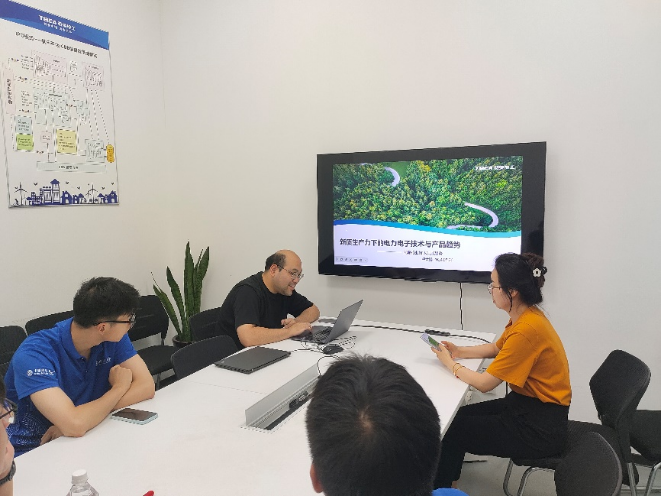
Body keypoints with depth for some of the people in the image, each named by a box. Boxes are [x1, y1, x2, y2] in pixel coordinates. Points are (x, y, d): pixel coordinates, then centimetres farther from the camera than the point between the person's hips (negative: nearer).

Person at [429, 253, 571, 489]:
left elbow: (484, 383, -23)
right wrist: (459, 351, 5)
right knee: (458, 416, 9)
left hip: (541, 426, -9)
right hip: (524, 403, 9)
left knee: (452, 430, -4)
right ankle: (447, 481, 27)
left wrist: (449, 363, -8)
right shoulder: (524, 316, 0)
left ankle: (441, 487, 21)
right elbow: (497, 348, 19)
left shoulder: (527, 329, -28)